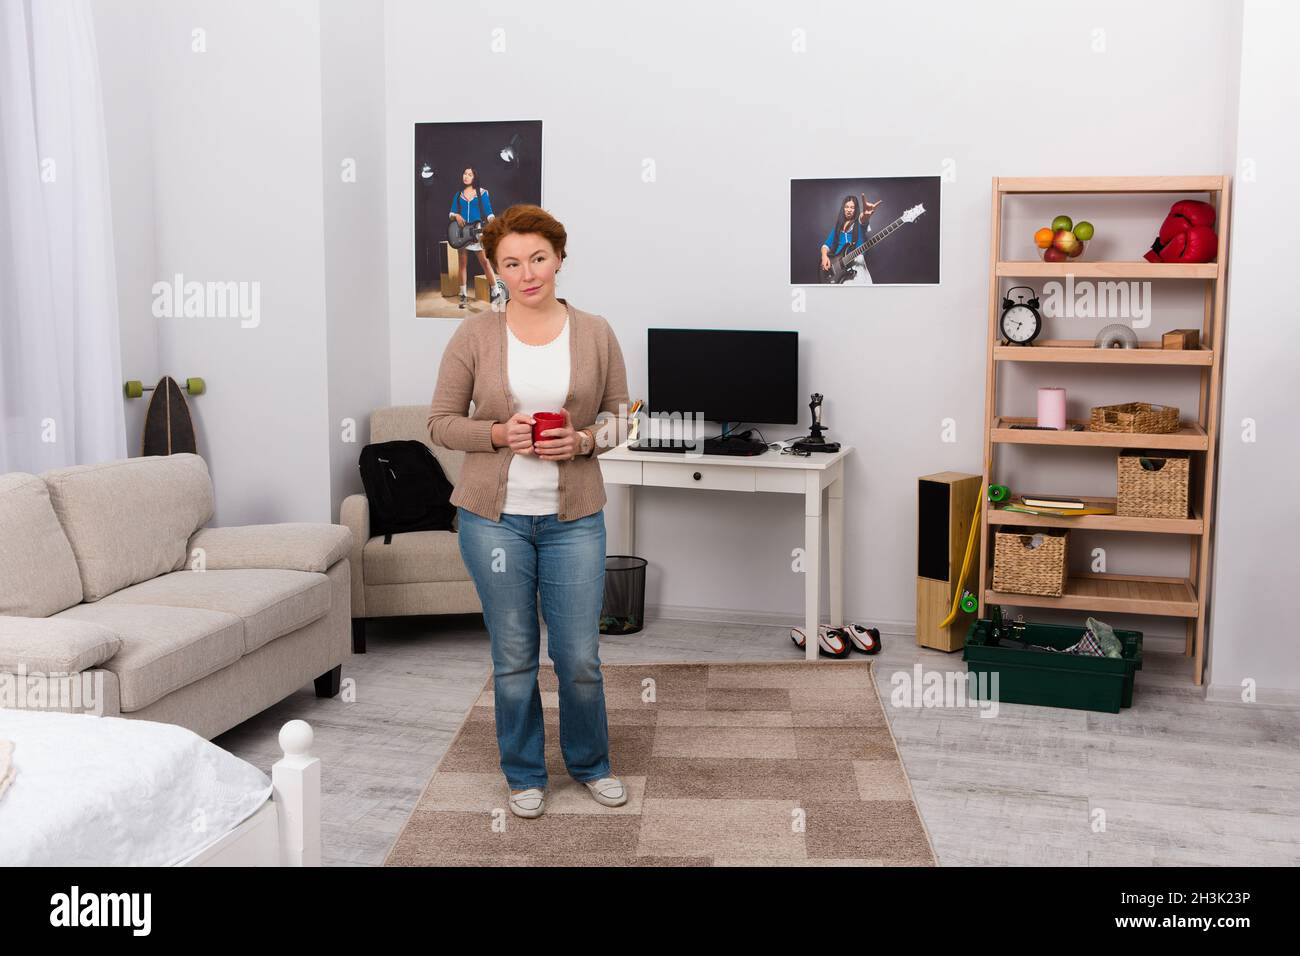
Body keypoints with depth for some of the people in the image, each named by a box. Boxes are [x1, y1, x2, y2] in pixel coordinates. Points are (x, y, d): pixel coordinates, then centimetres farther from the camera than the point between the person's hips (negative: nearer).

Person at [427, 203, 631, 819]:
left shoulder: (595, 334, 1)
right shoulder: (475, 336, -3)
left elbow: (619, 414, 7)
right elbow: (441, 422, 0)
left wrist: (584, 439, -13)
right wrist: (499, 433, -17)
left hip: (573, 518, 1)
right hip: (494, 516, -1)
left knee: (580, 657, 7)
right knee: (513, 656, 10)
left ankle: (591, 763, 32)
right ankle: (525, 774, 30)